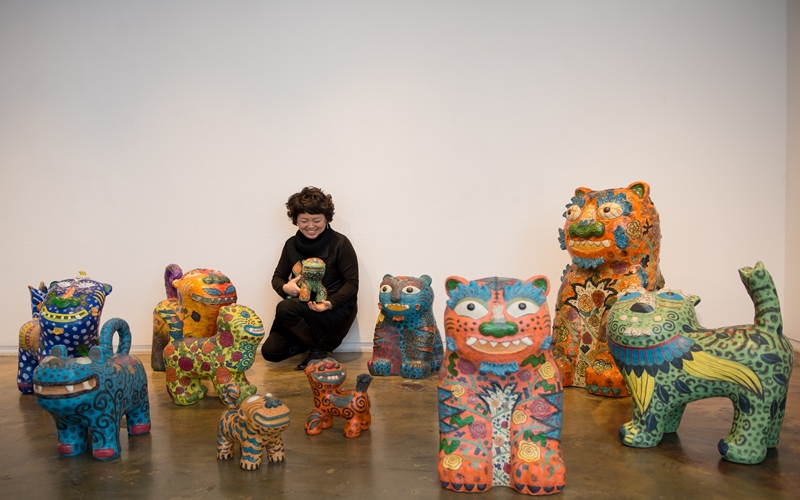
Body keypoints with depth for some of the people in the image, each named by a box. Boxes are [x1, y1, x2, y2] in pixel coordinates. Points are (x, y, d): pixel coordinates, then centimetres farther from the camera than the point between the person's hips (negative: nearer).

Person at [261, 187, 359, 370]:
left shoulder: (340, 243, -9)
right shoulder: (291, 245, 5)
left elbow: (352, 283, -10)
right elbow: (277, 277, 10)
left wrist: (330, 303, -28)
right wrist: (285, 287, -16)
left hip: (336, 310, -5)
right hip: (303, 310, 5)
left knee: (285, 308, -29)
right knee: (270, 351, -9)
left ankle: (319, 350, -7)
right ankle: (309, 342, 16)